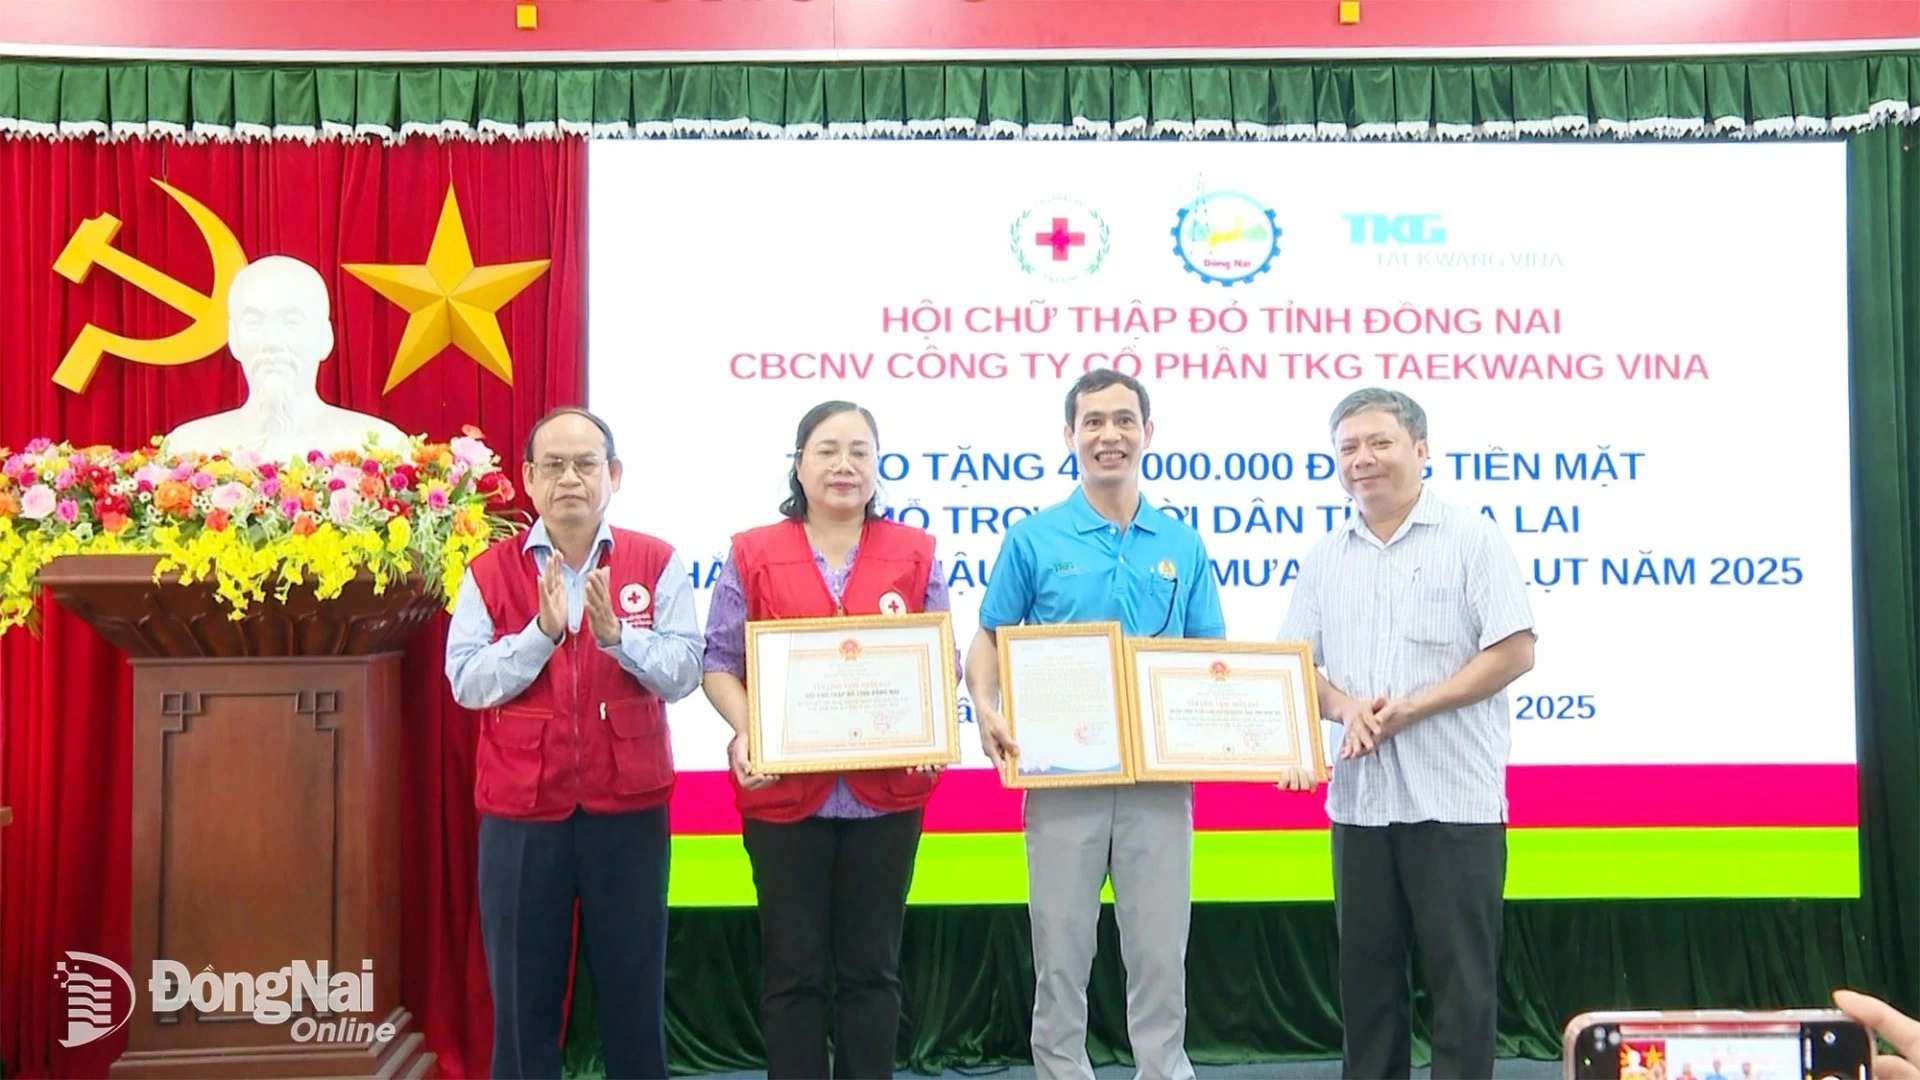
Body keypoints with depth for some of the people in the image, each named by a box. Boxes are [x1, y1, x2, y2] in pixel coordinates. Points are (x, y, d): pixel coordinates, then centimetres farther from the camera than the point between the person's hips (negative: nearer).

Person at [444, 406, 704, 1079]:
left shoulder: (656, 563, 1)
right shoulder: (489, 573, 2)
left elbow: (683, 672, -9)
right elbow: (466, 681, -9)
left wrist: (617, 634, -24)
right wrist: (541, 632, -21)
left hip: (629, 808, 0)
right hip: (521, 812, 0)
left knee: (634, 987, 11)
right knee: (522, 991, 10)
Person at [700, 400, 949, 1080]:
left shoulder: (915, 553, 5)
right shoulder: (752, 554, 2)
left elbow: (943, 660, 6)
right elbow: (720, 663, 2)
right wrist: (746, 731, -16)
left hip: (886, 789, 1)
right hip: (783, 788, -1)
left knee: (872, 965, 11)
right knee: (793, 966, 8)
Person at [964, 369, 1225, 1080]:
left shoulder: (1182, 544, 7)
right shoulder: (1034, 539, 1)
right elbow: (989, 641, 3)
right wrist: (986, 709, -16)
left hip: (1160, 775, 2)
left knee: (1161, 955, 7)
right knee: (1061, 953, 7)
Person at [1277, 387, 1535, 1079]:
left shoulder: (1471, 539, -2)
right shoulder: (1326, 557, 12)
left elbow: (1515, 652, -9)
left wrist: (1413, 707, -16)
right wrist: (1344, 707, -11)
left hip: (1454, 796, -5)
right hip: (1358, 796, 5)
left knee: (1462, 972, 2)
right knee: (1365, 966, 12)